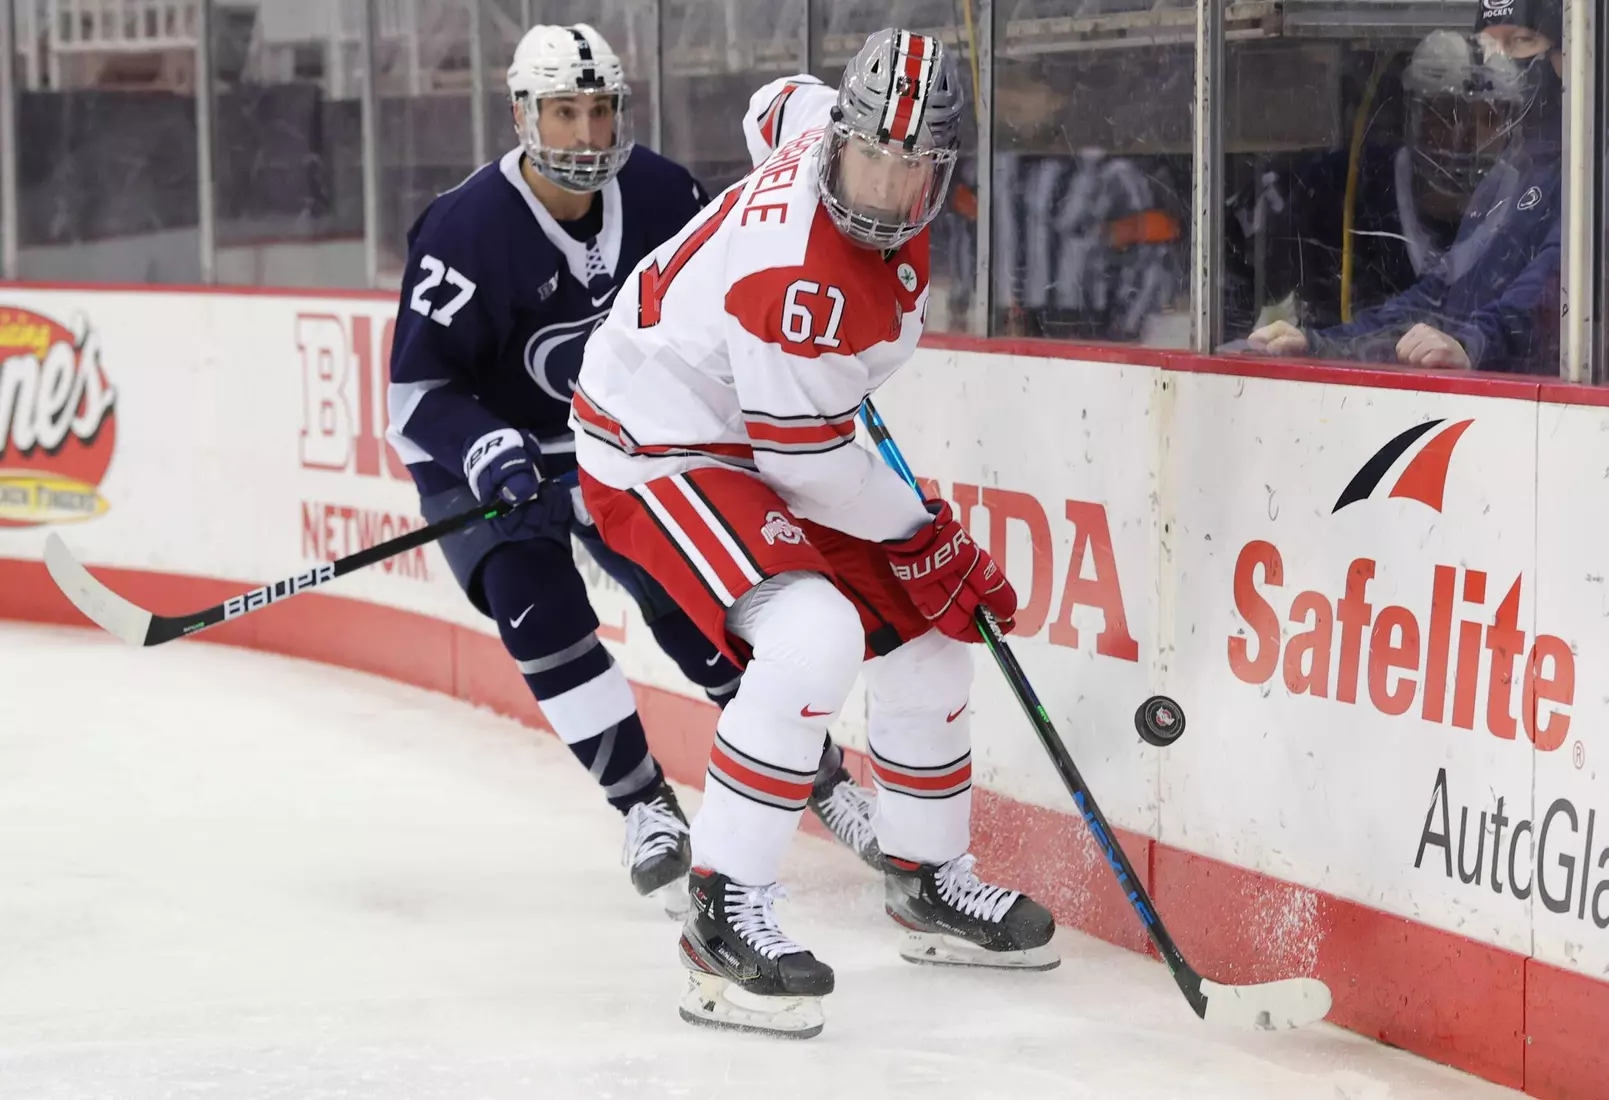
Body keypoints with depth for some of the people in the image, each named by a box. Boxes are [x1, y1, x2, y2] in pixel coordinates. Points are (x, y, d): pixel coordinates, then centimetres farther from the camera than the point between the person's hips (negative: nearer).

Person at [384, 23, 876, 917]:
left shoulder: (660, 193, -12)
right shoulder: (467, 229, -26)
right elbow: (418, 387, -24)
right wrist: (489, 454, -39)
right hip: (485, 454, -3)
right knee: (536, 606, -22)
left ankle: (818, 775, 17)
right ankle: (647, 808, -11)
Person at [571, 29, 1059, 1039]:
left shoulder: (828, 124, -8)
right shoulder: (794, 272, -34)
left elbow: (783, 103, 18)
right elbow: (807, 458, -26)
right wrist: (932, 543, -13)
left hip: (747, 437, 10)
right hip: (659, 448, -10)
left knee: (926, 634, 13)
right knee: (814, 641, -31)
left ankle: (929, 882, 32)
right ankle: (727, 916, -23)